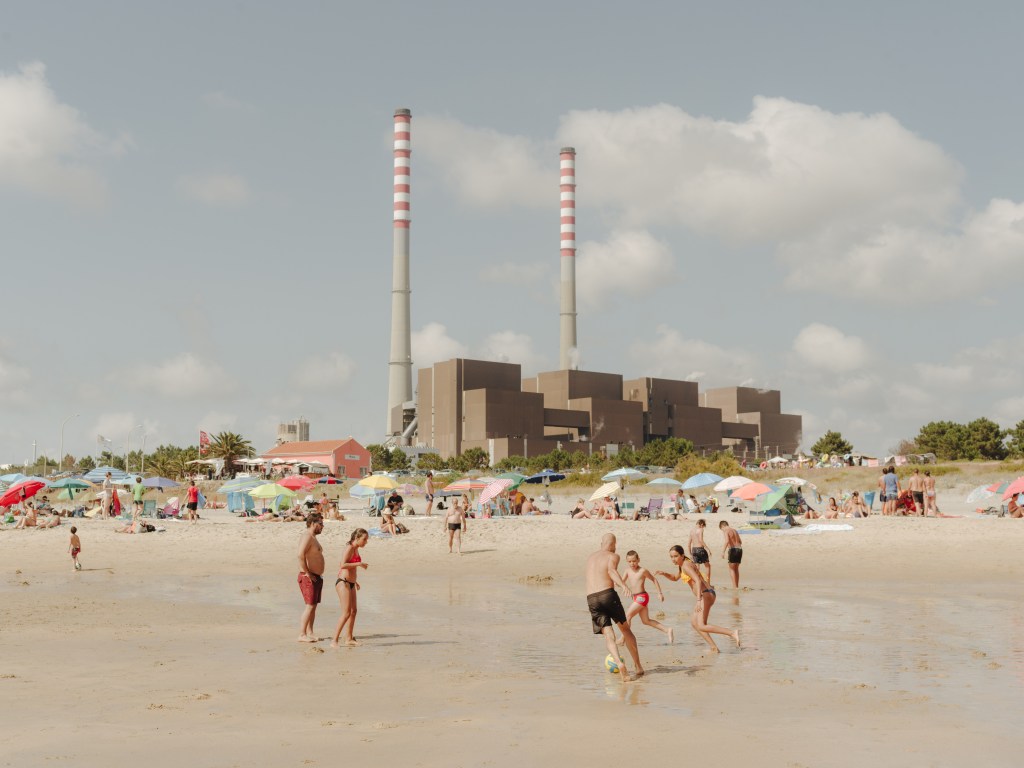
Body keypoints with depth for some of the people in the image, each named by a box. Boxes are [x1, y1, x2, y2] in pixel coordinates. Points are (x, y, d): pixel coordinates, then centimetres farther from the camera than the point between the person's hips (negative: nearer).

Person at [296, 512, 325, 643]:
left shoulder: (313, 538, 18)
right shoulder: (307, 537, -15)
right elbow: (300, 555, -28)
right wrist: (307, 573, -23)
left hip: (316, 577, 10)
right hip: (309, 577, -10)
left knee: (314, 605, 11)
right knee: (310, 606, -11)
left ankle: (309, 633, 16)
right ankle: (302, 635, -10)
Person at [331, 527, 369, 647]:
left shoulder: (356, 549, 14)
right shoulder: (349, 548, -14)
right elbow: (343, 565, -25)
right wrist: (359, 564, -21)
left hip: (350, 584, 10)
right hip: (343, 583, -10)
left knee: (353, 611, 15)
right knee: (346, 613, -14)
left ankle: (349, 638, 25)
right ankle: (334, 641, -13)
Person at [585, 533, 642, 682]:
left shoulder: (590, 558, 25)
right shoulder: (613, 556, 6)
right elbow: (611, 570, -17)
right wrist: (624, 586, -33)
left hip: (591, 599, 4)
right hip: (608, 594, -4)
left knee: (608, 635, -2)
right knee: (625, 629, 15)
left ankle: (619, 663, -27)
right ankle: (638, 666, 18)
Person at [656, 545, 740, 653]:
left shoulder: (686, 566, -14)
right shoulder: (683, 565, 17)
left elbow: (698, 581, -27)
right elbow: (675, 578, 33)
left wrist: (698, 600, -36)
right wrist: (664, 573, 14)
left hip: (706, 594, -10)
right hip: (707, 594, 10)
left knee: (701, 626, -15)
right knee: (694, 621, 20)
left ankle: (732, 633, -24)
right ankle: (714, 648, 18)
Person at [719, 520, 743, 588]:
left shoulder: (726, 531, -4)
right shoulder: (734, 530, 20)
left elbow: (727, 541, -21)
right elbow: (740, 542, 25)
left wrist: (723, 551, -20)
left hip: (733, 549, -7)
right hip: (739, 549, 7)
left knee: (731, 569, -2)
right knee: (736, 569, 16)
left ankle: (735, 586, -8)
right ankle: (737, 586, 18)